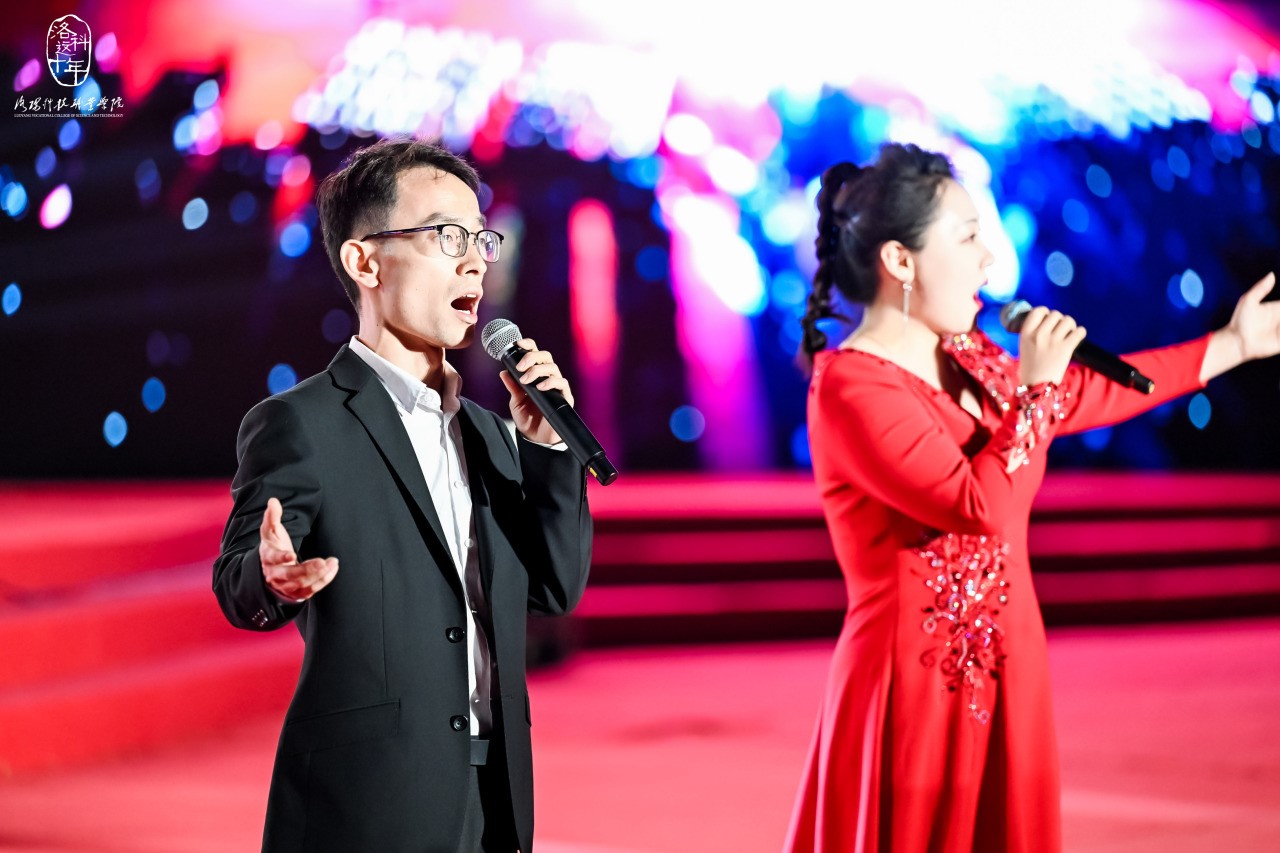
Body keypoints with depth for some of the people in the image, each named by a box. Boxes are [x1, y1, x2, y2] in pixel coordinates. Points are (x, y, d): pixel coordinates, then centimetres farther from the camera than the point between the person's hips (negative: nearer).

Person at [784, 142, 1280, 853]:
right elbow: (976, 506, -26)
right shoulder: (851, 387, -17)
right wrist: (1034, 387, -15)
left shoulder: (968, 362, 9)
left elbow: (1085, 394, 24)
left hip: (1000, 677, 8)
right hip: (919, 684, -8)